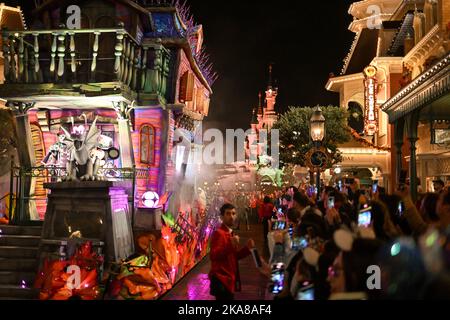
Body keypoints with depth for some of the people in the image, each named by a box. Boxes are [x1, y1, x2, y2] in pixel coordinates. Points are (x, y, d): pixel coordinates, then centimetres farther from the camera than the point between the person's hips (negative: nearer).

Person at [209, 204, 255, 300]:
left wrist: (247, 249, 7)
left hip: (229, 279, 10)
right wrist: (230, 245, -36)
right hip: (221, 280, -10)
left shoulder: (231, 234, 16)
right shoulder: (218, 233, -14)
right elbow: (213, 256, -26)